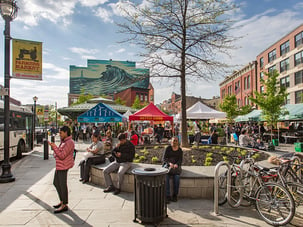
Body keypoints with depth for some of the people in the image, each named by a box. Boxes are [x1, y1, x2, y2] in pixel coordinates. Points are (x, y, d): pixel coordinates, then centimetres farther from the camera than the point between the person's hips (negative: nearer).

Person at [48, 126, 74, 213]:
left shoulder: (69, 142, -19)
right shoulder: (63, 141, 14)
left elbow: (62, 156, -23)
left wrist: (54, 147, -17)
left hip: (63, 167, -11)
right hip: (59, 166, 11)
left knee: (62, 185, -2)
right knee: (56, 183, 19)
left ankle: (64, 205, 10)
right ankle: (62, 201, 32)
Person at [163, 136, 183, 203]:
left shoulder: (180, 150, 6)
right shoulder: (168, 148, 1)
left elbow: (180, 160, 0)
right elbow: (164, 159, -4)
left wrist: (176, 164, -22)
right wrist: (170, 163, -23)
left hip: (176, 166, 1)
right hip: (167, 165, -1)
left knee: (177, 176, -31)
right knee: (166, 176, -32)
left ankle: (175, 195, -16)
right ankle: (167, 196, -26)